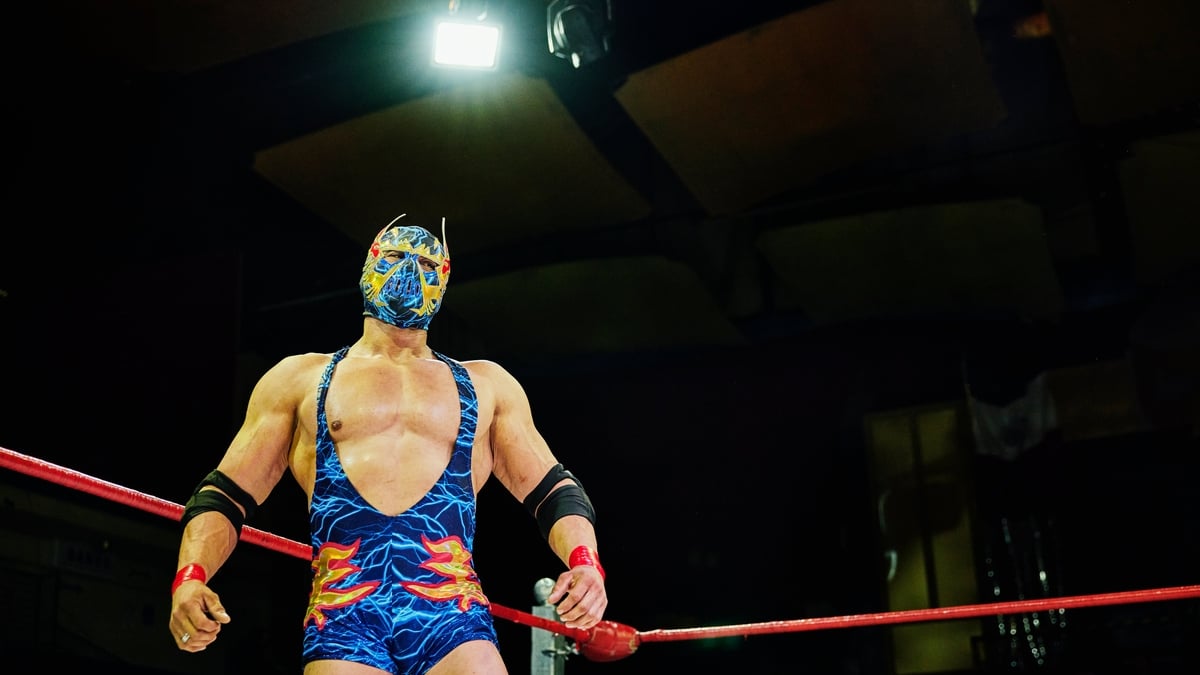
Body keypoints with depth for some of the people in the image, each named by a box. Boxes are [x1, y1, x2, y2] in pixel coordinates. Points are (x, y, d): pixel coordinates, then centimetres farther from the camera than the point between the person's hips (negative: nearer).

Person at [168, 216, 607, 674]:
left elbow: (553, 491, 18)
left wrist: (584, 562, -3)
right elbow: (225, 496, 15)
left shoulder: (486, 384, 21)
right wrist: (190, 578, -4)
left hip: (454, 611, 1)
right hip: (342, 614, 0)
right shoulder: (299, 379, 18)